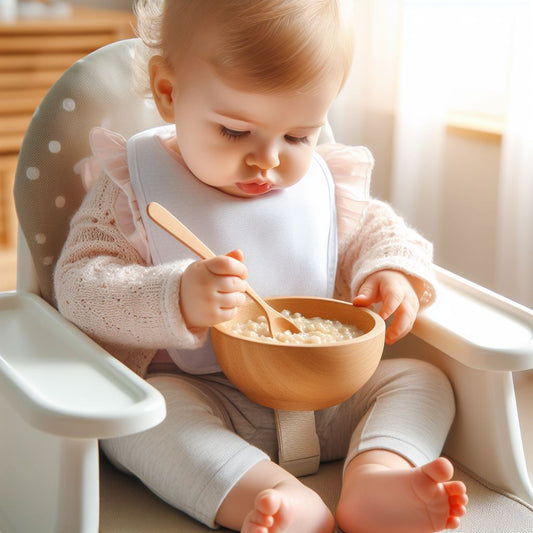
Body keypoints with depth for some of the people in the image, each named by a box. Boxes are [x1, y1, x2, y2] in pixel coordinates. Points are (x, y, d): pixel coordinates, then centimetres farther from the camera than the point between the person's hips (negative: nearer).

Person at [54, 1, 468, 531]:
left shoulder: (325, 186, 5)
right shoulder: (133, 188, -6)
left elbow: (379, 231, 18)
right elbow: (79, 288, -14)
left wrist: (394, 274, -7)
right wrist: (176, 302, -31)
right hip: (189, 393, -4)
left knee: (423, 378, -9)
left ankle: (376, 475, -35)